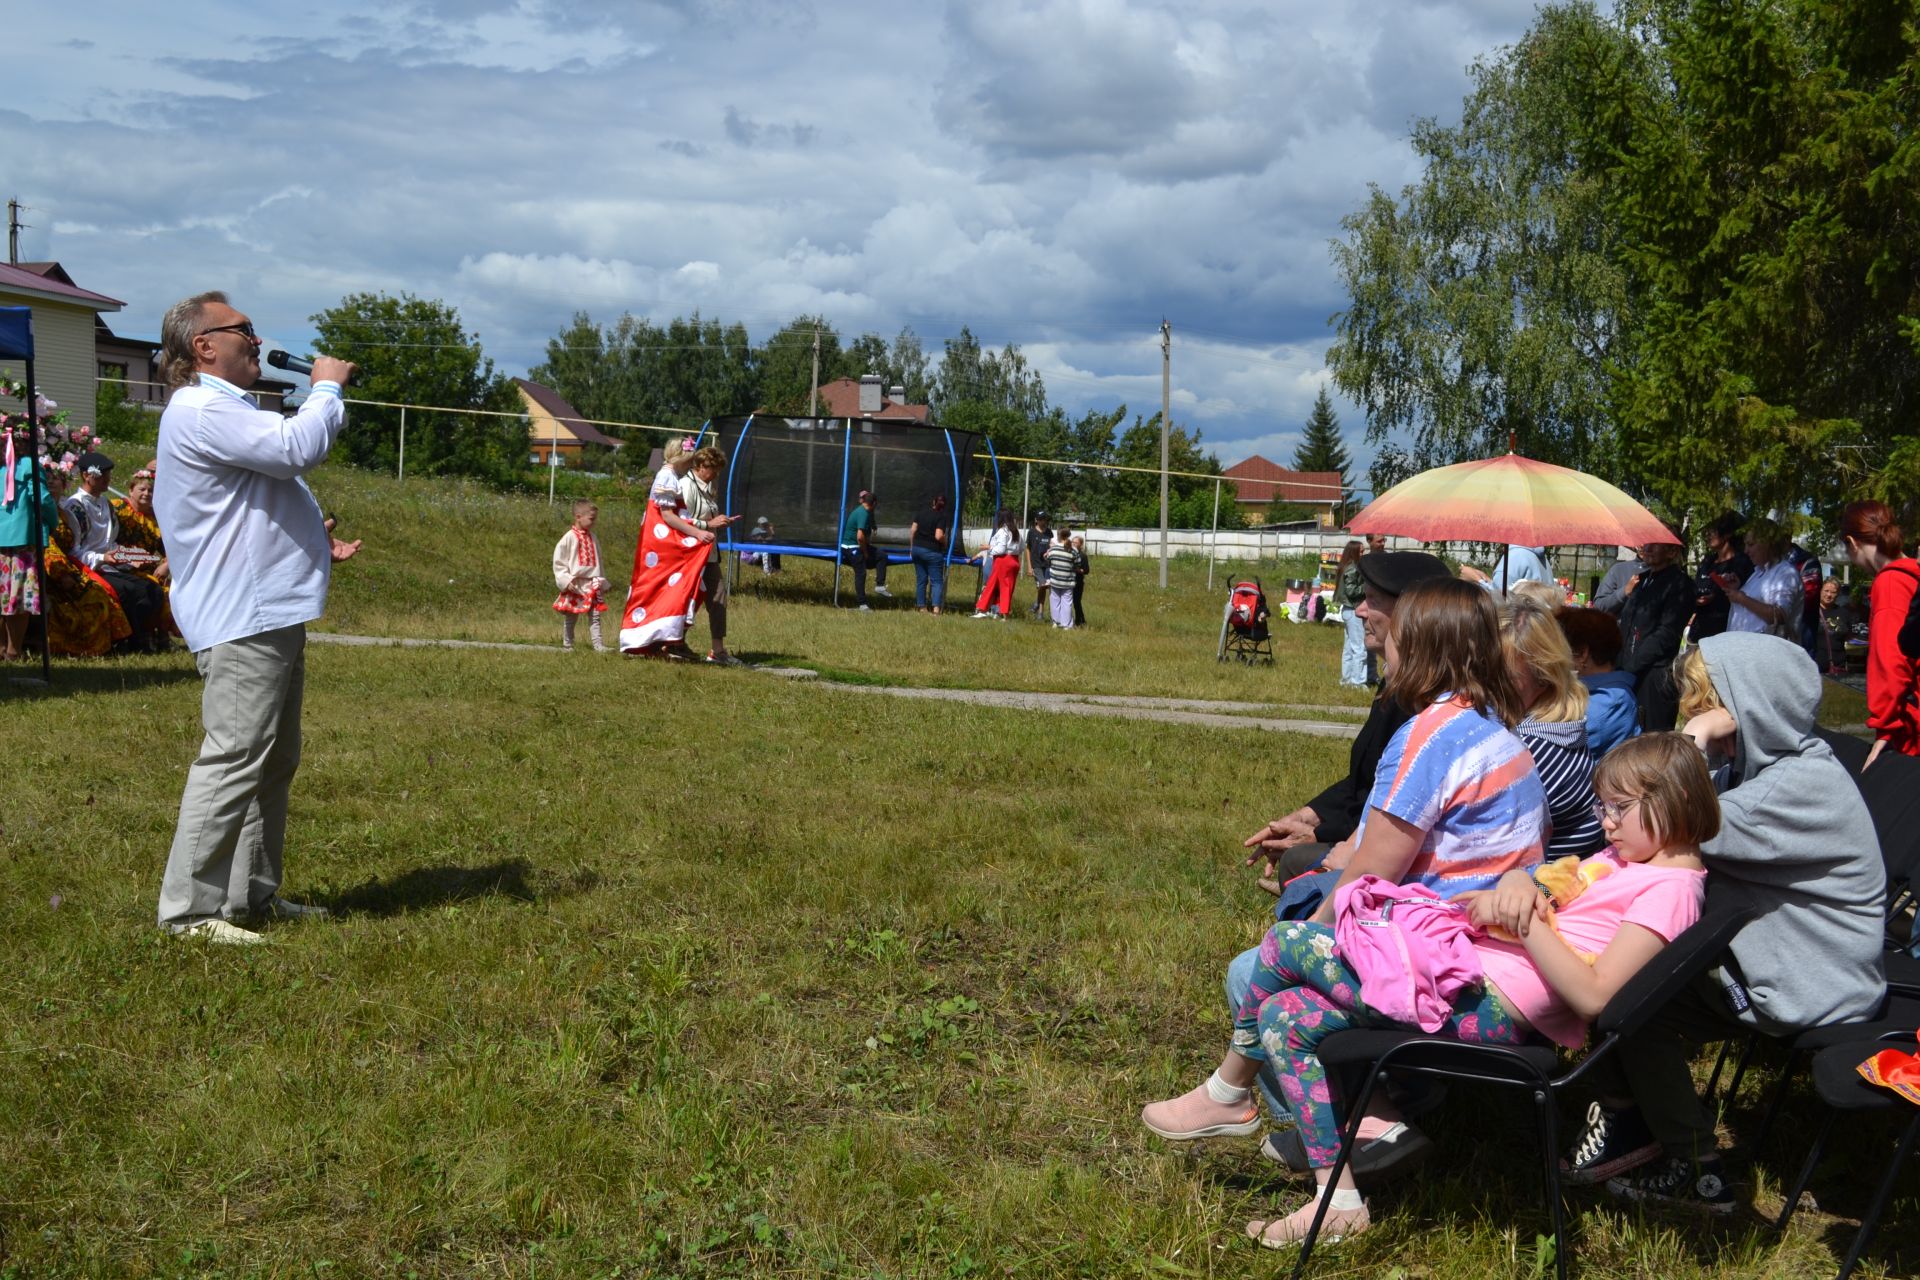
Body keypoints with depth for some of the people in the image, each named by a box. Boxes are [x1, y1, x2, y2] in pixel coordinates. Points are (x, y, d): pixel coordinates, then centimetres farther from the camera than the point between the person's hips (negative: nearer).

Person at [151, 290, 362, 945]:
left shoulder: (227, 411, 24)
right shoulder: (199, 411, -13)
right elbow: (297, 447, -25)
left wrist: (317, 545, 18)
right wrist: (327, 388, -8)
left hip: (272, 612, 11)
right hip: (241, 620, -11)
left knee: (274, 763, 15)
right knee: (234, 759, -12)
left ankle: (253, 892, 23)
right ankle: (191, 908, -8)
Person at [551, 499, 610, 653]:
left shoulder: (593, 538, 10)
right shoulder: (569, 537, -7)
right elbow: (558, 561, -7)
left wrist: (603, 583, 18)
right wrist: (565, 580, -16)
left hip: (592, 584, 4)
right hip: (575, 585, -4)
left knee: (595, 616, -3)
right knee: (570, 617, 6)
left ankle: (598, 645, -8)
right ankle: (567, 645, 16)